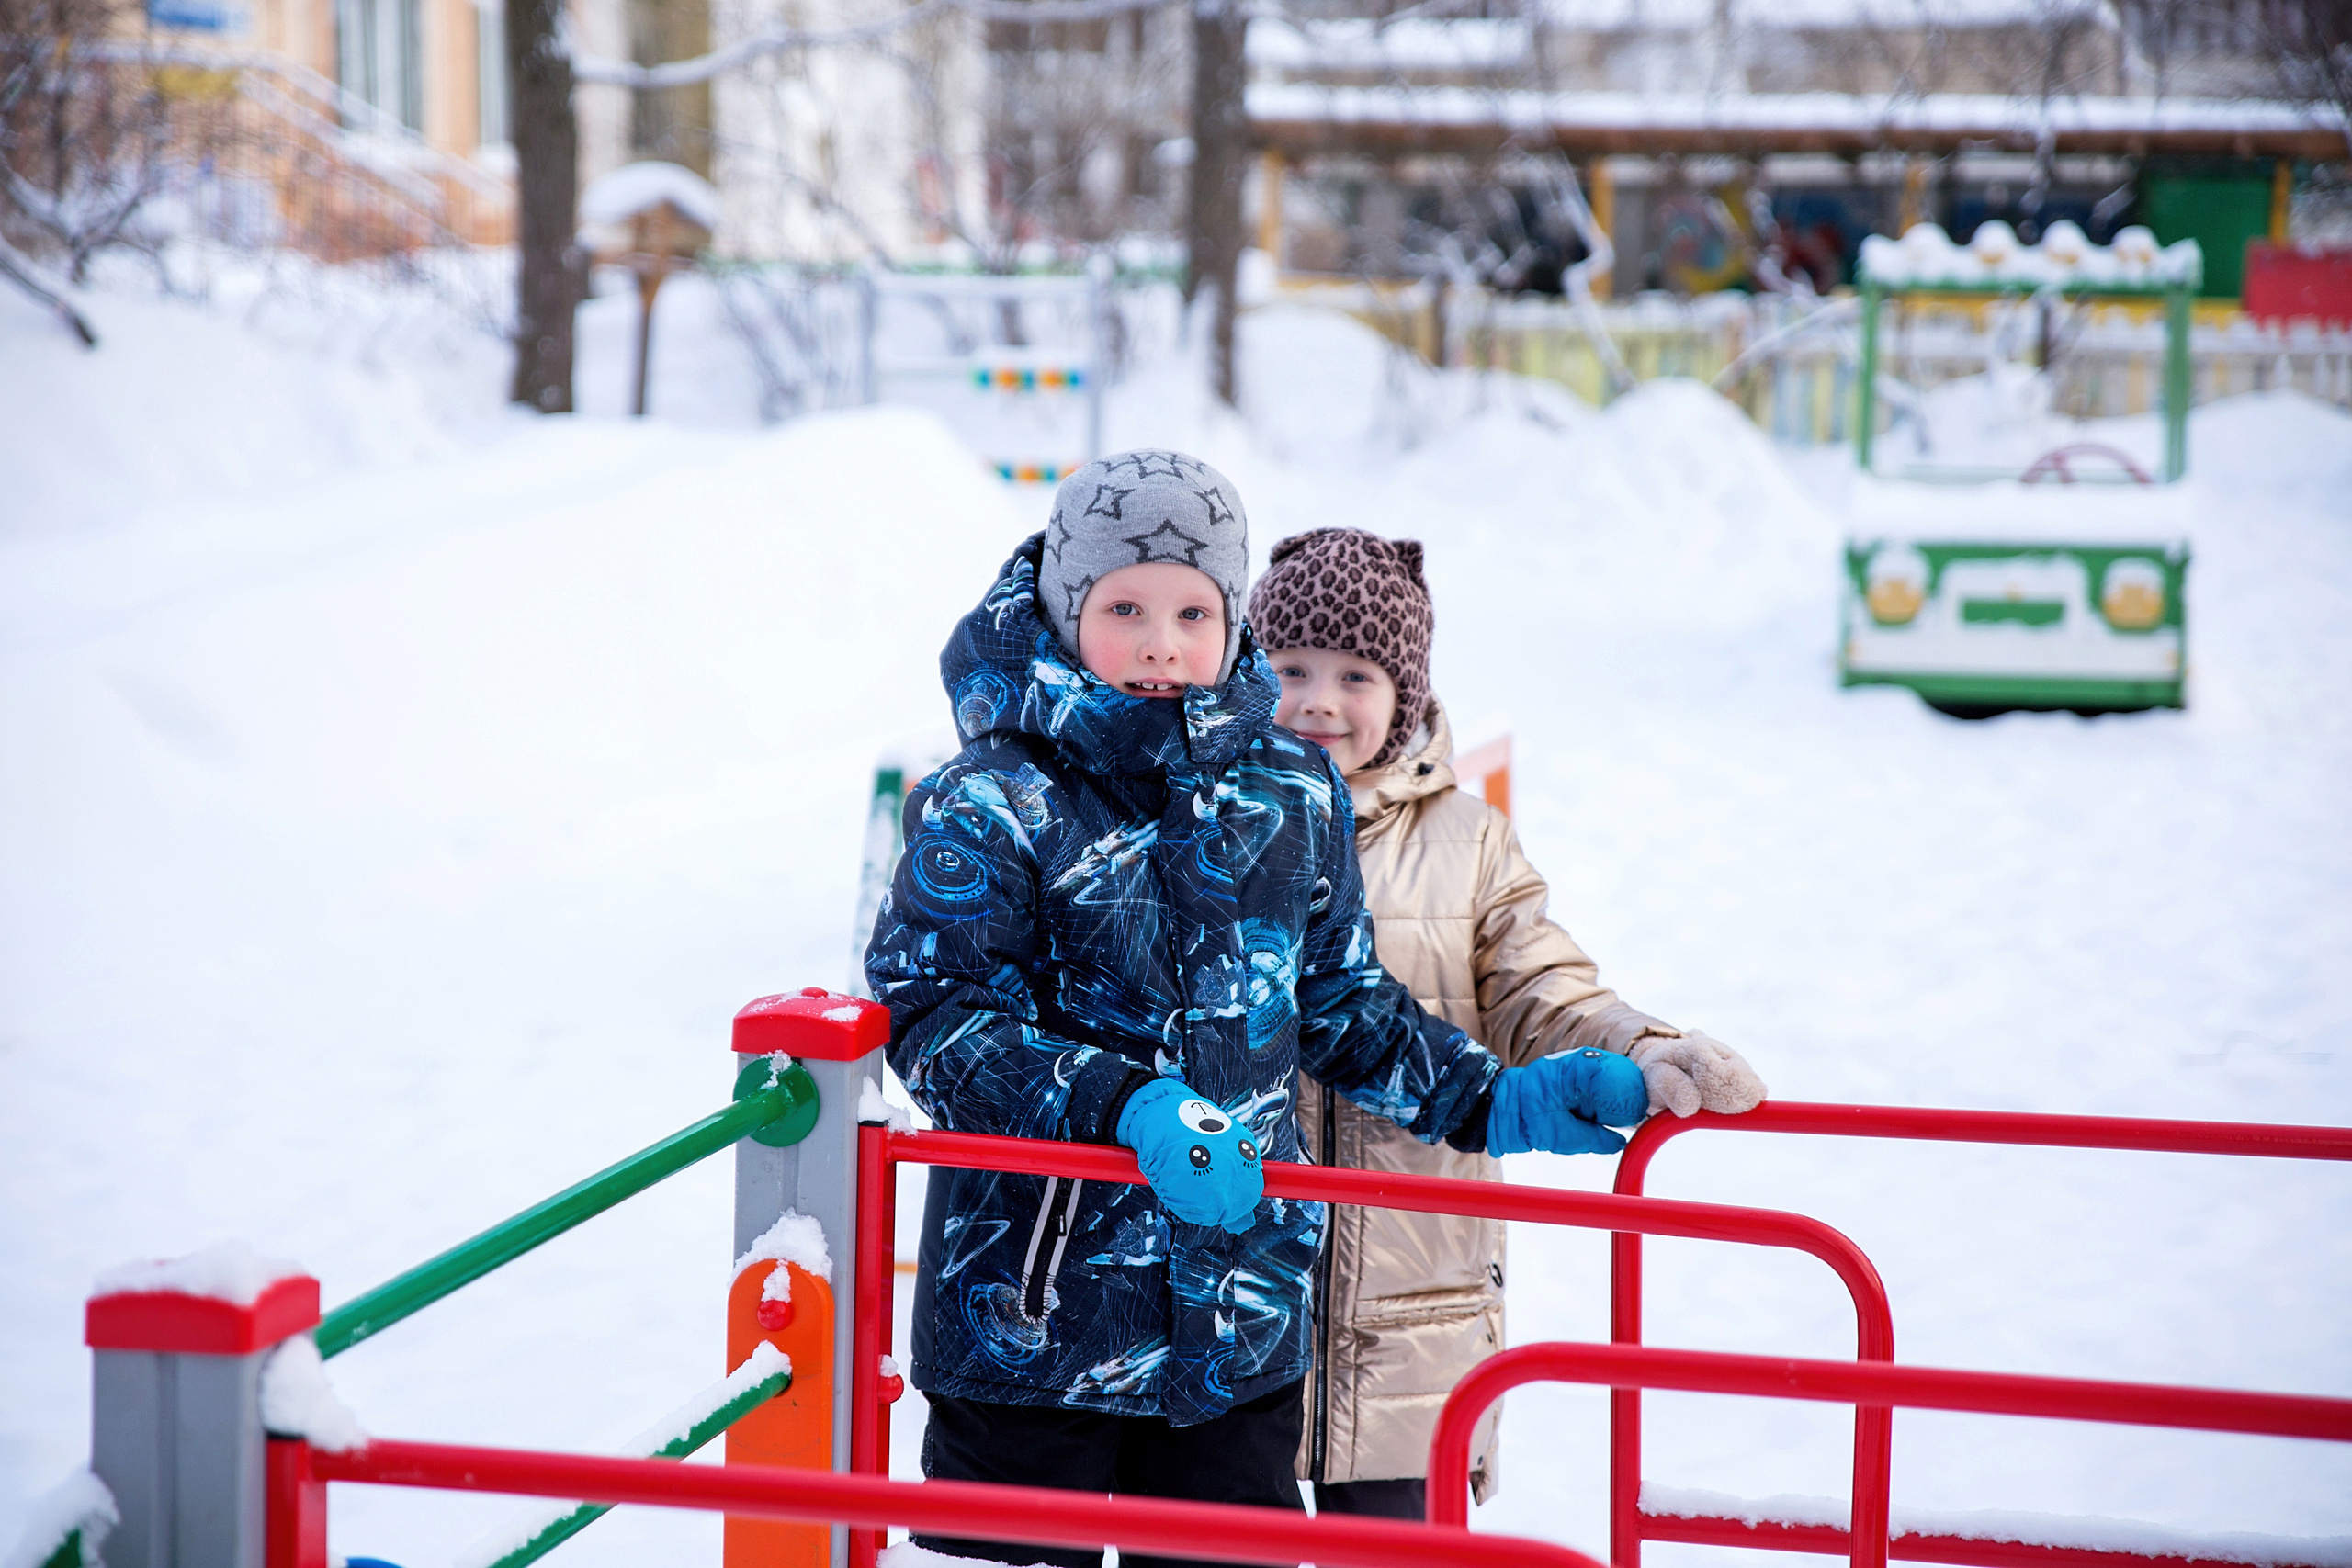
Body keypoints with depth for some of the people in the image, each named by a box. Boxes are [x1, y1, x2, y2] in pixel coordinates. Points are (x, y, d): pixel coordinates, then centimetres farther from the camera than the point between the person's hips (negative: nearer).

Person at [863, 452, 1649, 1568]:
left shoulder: (1293, 796, 6)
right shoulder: (995, 807, -9)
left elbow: (1341, 1002, 18)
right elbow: (936, 1016, -16)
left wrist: (1491, 1104, 12)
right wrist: (1130, 1106, -27)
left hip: (1242, 1325, 4)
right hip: (1032, 1312, -4)